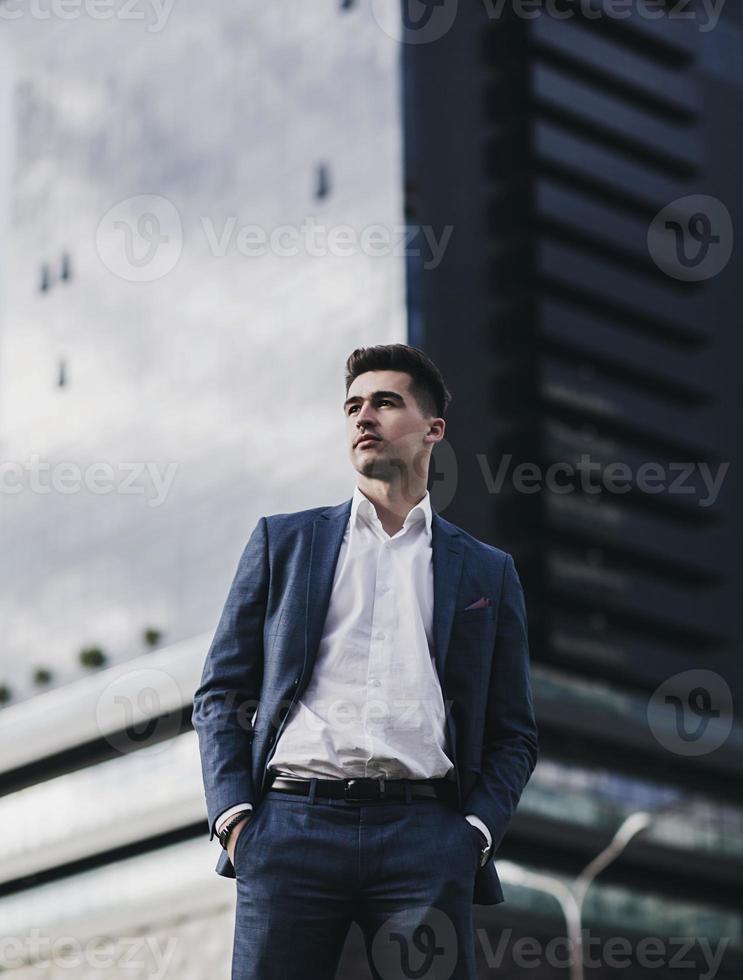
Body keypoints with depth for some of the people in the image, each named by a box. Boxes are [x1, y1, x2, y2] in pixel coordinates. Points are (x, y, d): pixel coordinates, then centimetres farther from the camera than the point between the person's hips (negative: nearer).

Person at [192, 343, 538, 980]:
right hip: (292, 824, 0)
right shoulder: (283, 542, 16)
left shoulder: (486, 571, 17)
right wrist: (233, 815, -2)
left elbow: (513, 733, 16)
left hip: (425, 837, 0)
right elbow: (221, 693, 13)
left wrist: (476, 830, 0)